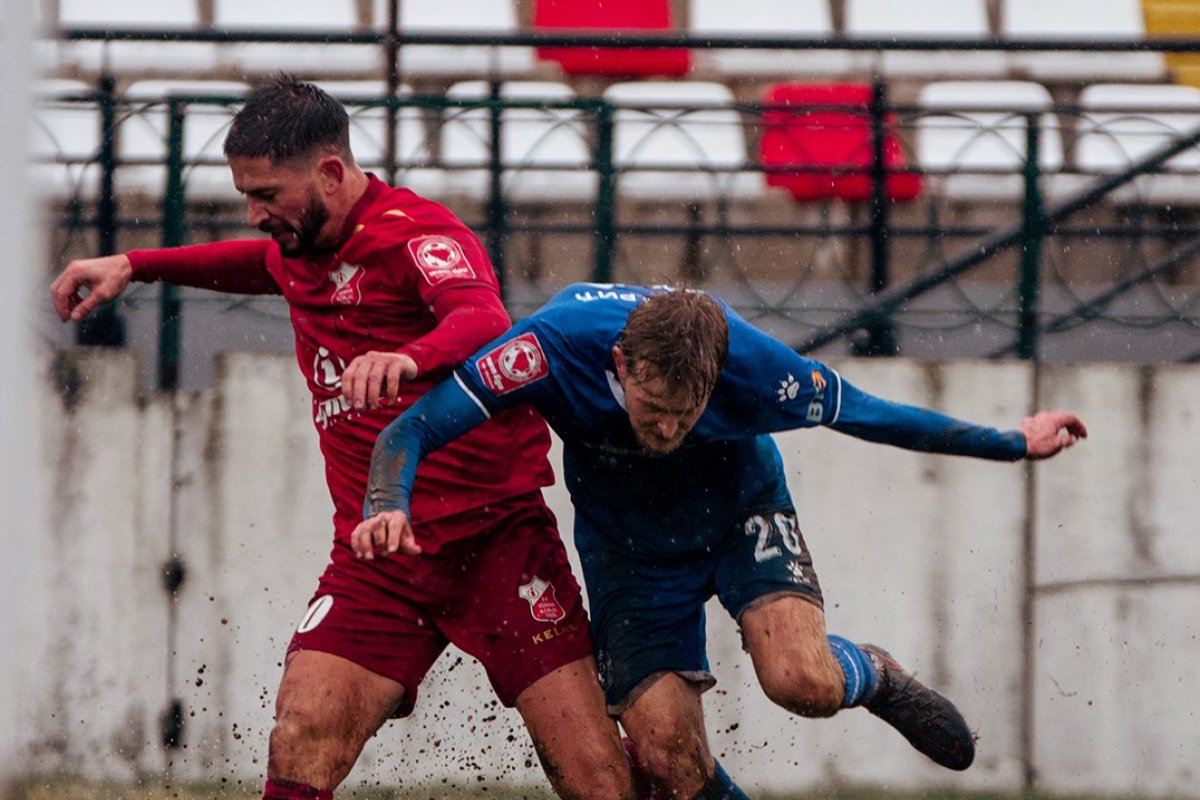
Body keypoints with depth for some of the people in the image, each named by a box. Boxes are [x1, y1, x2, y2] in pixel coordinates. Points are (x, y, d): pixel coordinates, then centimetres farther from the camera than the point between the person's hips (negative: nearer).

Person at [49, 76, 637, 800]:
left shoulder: (419, 235, -12)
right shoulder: (303, 250, 13)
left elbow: (485, 322, -34)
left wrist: (408, 358, -55)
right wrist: (133, 266, 32)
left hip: (496, 540, -6)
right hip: (376, 557, 6)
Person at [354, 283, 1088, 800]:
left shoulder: (751, 364, -34)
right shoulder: (555, 346, -36)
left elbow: (866, 415, -17)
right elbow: (411, 431, -32)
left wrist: (1015, 444, -11)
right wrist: (390, 506, -53)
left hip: (739, 512, -1)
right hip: (628, 540, 1)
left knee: (802, 680, -25)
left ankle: (877, 677, 12)